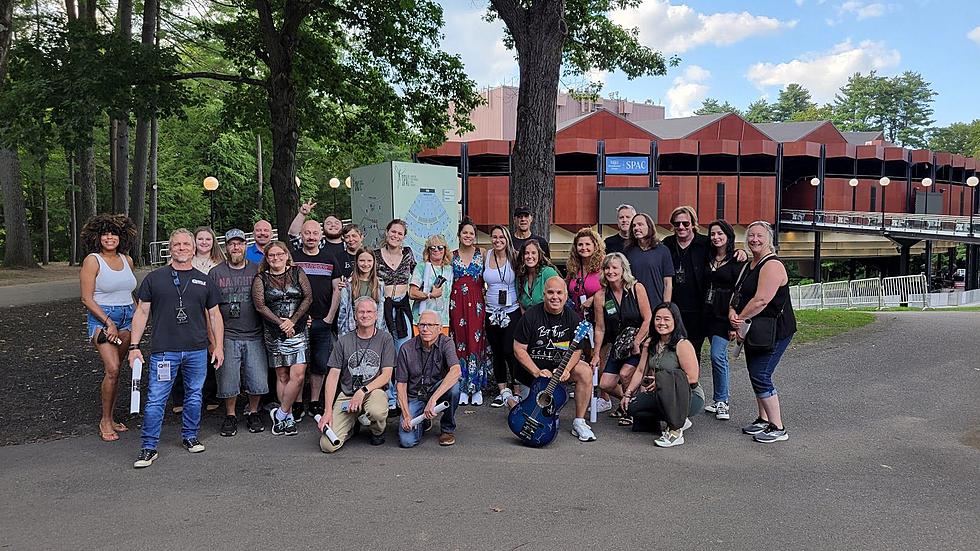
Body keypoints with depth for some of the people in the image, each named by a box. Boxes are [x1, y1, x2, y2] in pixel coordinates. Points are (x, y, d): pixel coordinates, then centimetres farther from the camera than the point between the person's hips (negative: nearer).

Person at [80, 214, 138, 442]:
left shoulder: (127, 260, 9)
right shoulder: (92, 260, -7)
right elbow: (87, 299, -9)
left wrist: (137, 316, 12)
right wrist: (109, 322, -15)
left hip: (127, 317, 5)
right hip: (101, 317, -5)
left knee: (114, 371, 8)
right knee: (112, 369, -16)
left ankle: (110, 419, 18)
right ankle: (105, 421, -1)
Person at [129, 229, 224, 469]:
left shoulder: (204, 281, 10)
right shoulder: (154, 278, 5)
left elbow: (214, 315, 13)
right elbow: (142, 312, 5)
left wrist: (219, 346, 6)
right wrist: (134, 346, -1)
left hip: (197, 351, 2)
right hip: (163, 350, -2)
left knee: (194, 397, 11)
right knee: (155, 400, -2)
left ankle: (190, 437, 28)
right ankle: (149, 448, 8)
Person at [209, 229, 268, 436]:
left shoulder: (257, 270, 7)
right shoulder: (215, 273, 5)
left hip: (255, 336, 1)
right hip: (228, 336, 0)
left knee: (259, 381, 1)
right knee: (228, 381, 4)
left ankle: (253, 412, 24)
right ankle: (230, 416, 24)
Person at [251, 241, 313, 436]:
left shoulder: (297, 273, 7)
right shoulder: (261, 279, 6)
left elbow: (308, 298, 0)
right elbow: (260, 305, -4)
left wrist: (292, 321, -9)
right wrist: (281, 323, -13)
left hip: (298, 330, 0)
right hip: (274, 333, 0)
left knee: (298, 374, -10)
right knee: (282, 376, 5)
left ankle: (280, 414, 3)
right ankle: (289, 417, 14)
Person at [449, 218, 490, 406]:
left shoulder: (481, 253, 5)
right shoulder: (451, 256, 8)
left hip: (476, 303, -1)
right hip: (457, 303, 1)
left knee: (476, 342, -3)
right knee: (460, 343, 2)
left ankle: (477, 388, 7)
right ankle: (462, 388, 10)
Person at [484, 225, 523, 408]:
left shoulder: (514, 257, -4)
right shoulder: (485, 257, 5)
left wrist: (523, 306, -8)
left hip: (512, 311, -4)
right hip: (491, 311, 4)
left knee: (510, 351, -9)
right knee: (496, 352, 8)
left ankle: (519, 389, 4)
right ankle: (503, 391, 18)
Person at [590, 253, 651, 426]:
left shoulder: (636, 288, -12)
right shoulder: (600, 296, -5)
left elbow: (648, 319, -11)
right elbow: (600, 329, 2)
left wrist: (636, 343, -14)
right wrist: (596, 354, 1)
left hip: (641, 341, -4)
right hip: (618, 345, 4)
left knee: (625, 373, -23)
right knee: (605, 384, -3)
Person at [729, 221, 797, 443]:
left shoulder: (772, 265, -17)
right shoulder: (750, 265, 14)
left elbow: (761, 300, -25)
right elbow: (739, 294, 15)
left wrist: (739, 319, -13)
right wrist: (732, 312, -6)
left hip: (775, 331, -10)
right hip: (756, 331, 10)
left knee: (760, 377, -10)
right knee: (756, 374, 14)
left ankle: (778, 428, -1)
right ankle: (763, 420, 27)